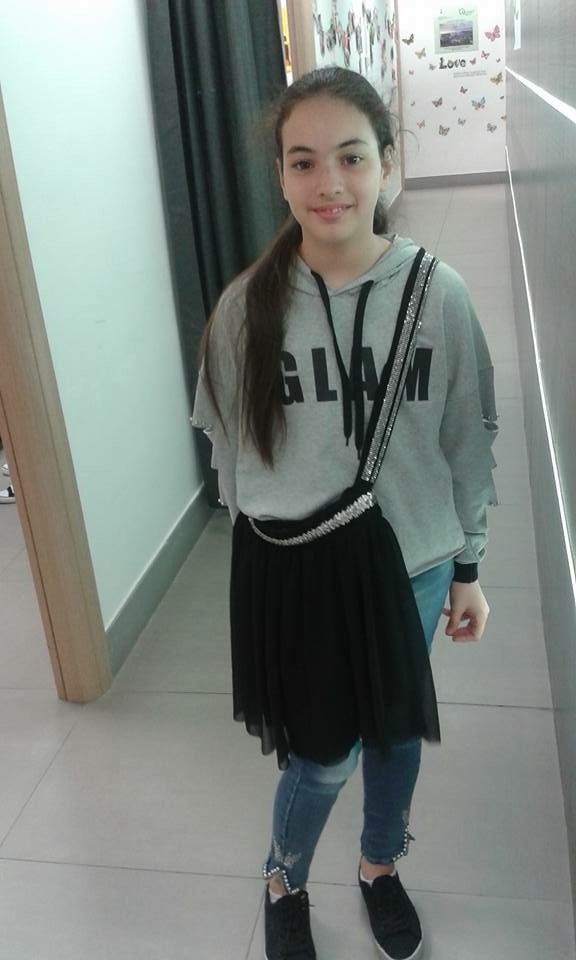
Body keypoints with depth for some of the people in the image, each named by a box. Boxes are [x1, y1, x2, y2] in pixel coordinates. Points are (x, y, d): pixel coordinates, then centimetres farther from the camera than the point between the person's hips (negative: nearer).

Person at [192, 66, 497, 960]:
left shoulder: (439, 294, -10)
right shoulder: (247, 305, -12)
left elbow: (470, 441, -1)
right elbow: (229, 447, 0)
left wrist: (467, 568, 4)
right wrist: (263, 540, 7)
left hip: (411, 565, 2)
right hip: (291, 570, -1)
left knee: (395, 730, 21)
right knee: (322, 753, 10)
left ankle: (381, 867, 52)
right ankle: (283, 882, 43)